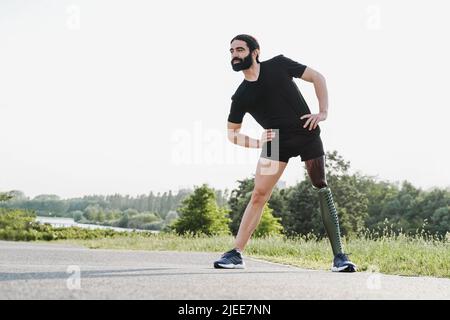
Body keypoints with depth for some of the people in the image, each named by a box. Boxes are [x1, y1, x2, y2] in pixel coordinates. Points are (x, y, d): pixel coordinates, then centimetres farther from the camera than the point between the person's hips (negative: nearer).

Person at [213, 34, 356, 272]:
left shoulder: (278, 65, -3)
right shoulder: (241, 96, 1)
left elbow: (317, 77, 3)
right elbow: (231, 133, 10)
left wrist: (323, 112, -7)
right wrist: (257, 143, -7)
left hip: (307, 134, -1)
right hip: (276, 141, 1)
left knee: (321, 188, -7)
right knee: (259, 194, -8)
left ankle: (339, 256, -3)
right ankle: (236, 254, -5)